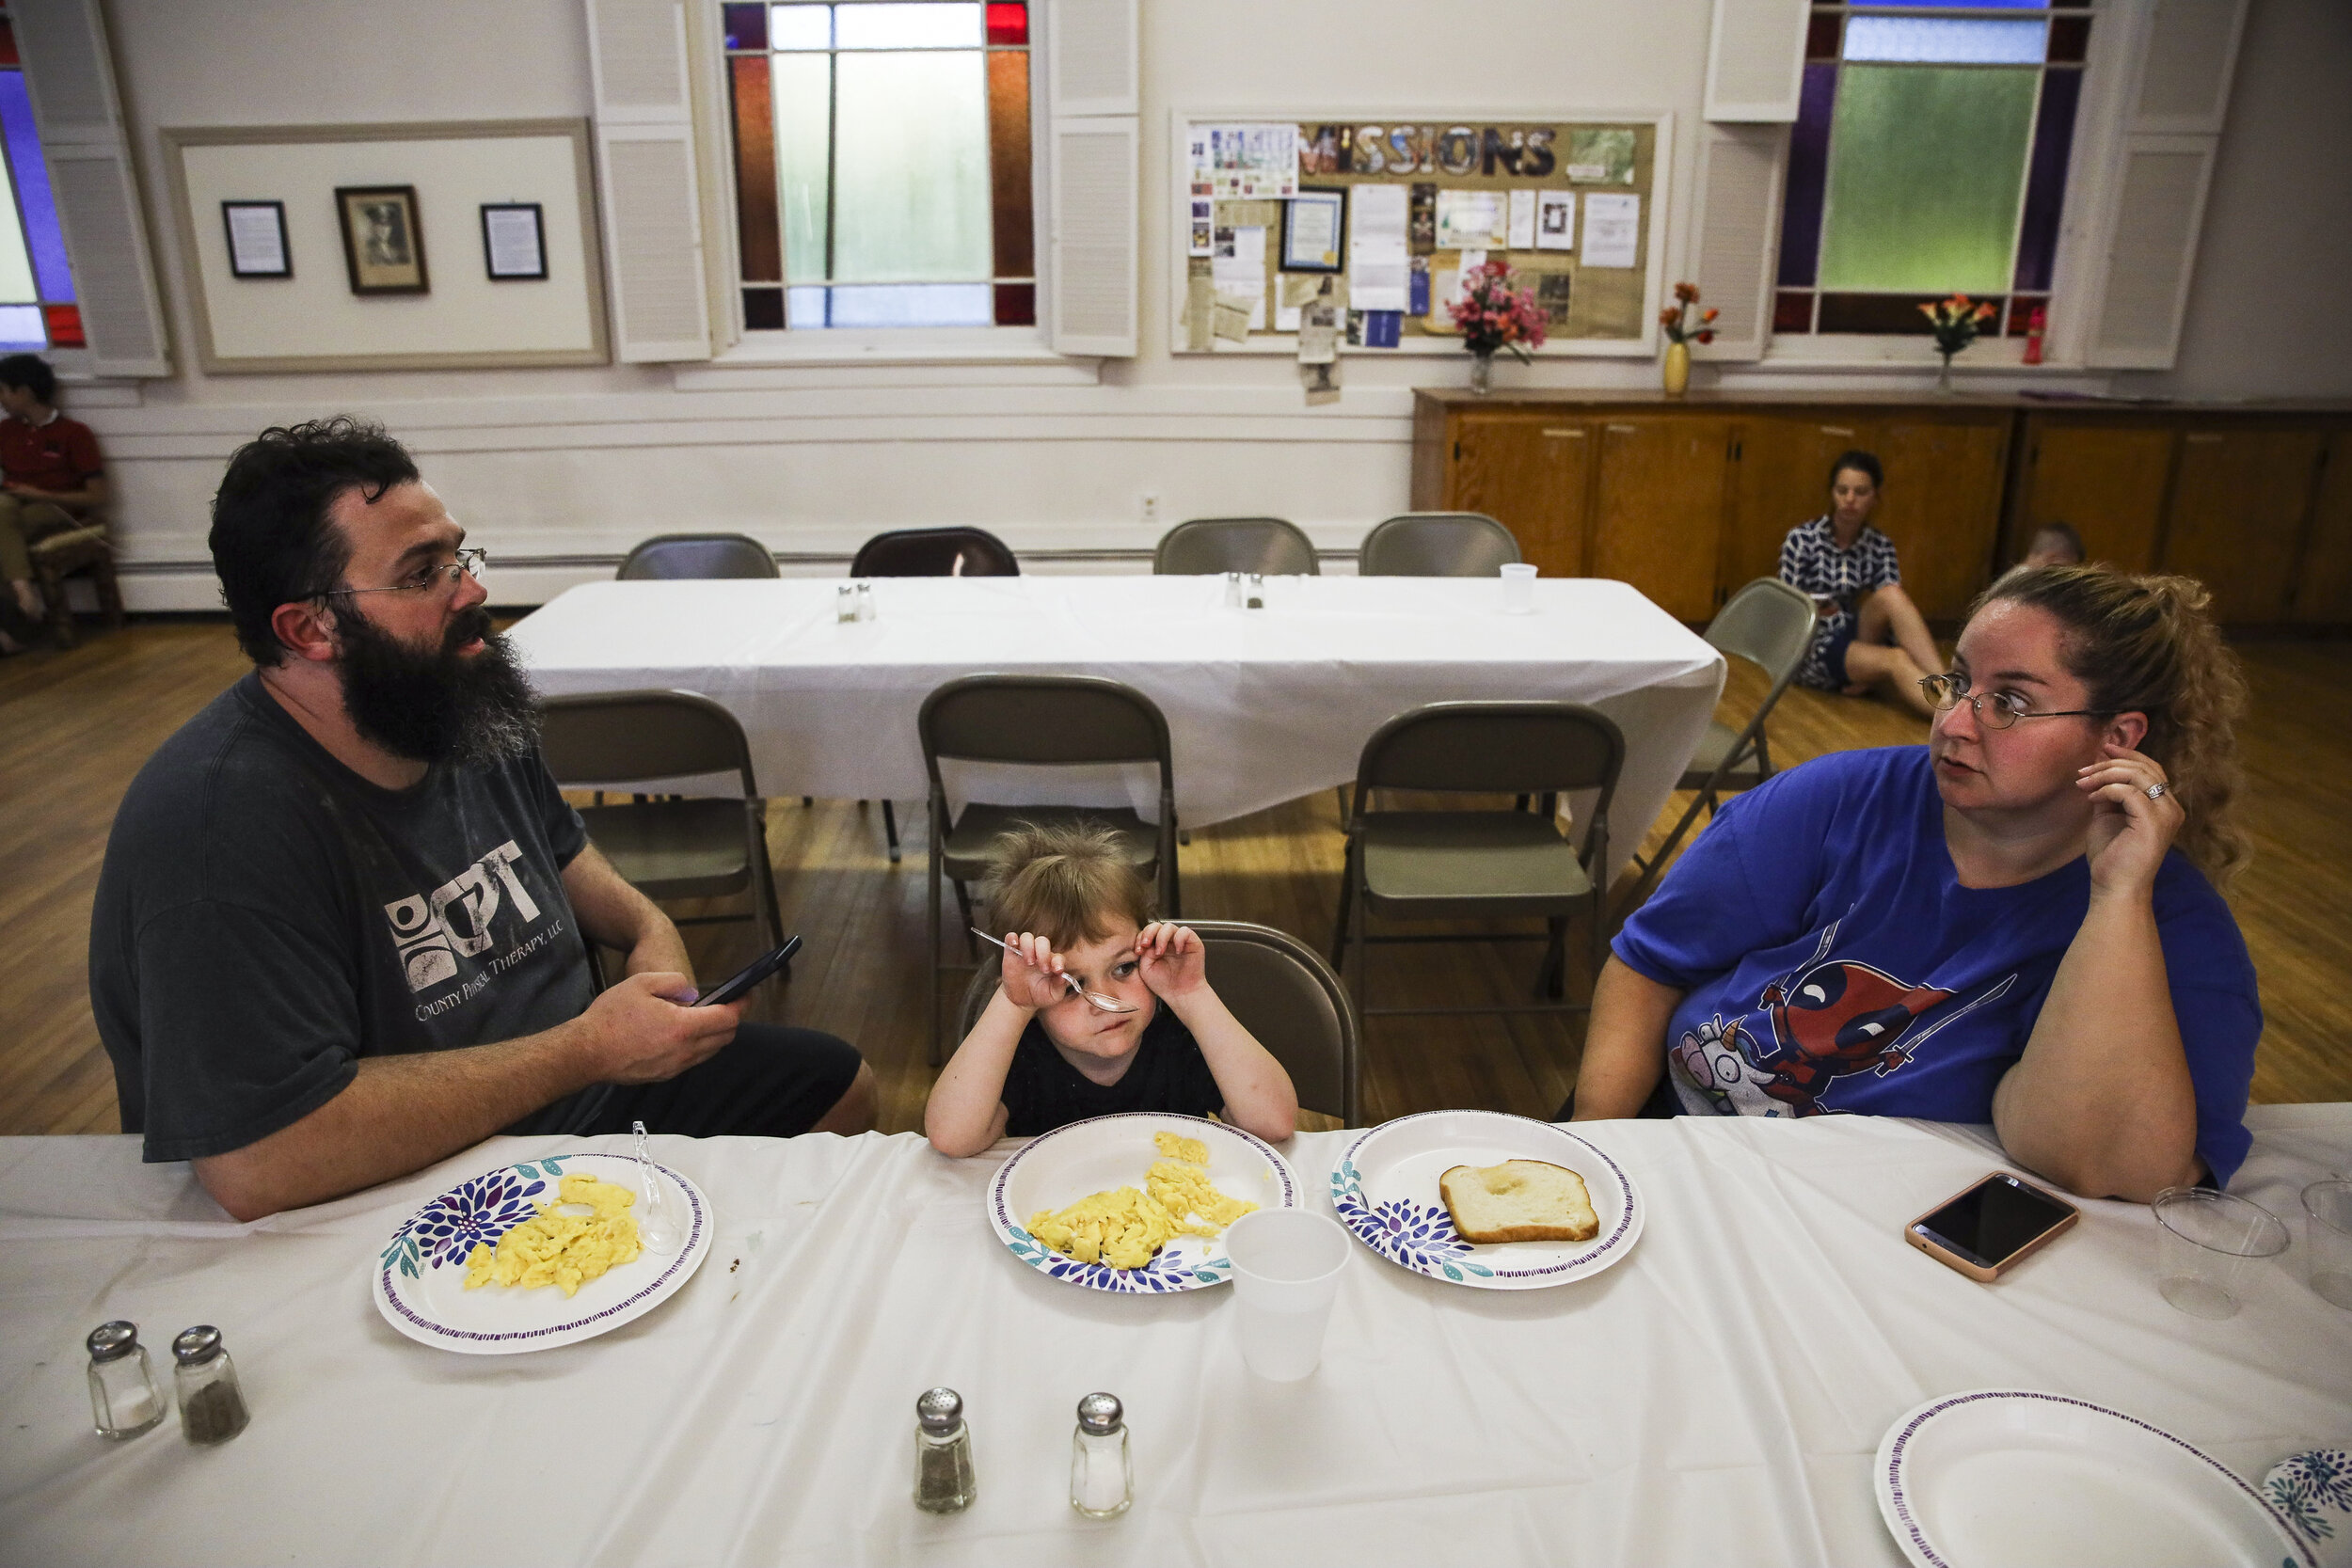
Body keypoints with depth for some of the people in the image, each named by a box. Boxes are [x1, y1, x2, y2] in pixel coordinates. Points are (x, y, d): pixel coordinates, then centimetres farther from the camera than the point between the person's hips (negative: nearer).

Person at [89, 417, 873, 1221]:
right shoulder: (222, 822, -28)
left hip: (576, 1084, 8)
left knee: (839, 1087, 11)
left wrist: (646, 926, -2)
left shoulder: (471, 718, -1)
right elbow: (258, 1165, -34)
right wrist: (588, 1050, -28)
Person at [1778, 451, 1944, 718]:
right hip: (1813, 650, -3)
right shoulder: (1801, 539, -2)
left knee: (1891, 596, -29)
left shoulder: (1880, 547, 7)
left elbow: (1893, 605, -5)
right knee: (1897, 661, -33)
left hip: (1861, 642, 3)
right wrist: (1809, 607, -30)